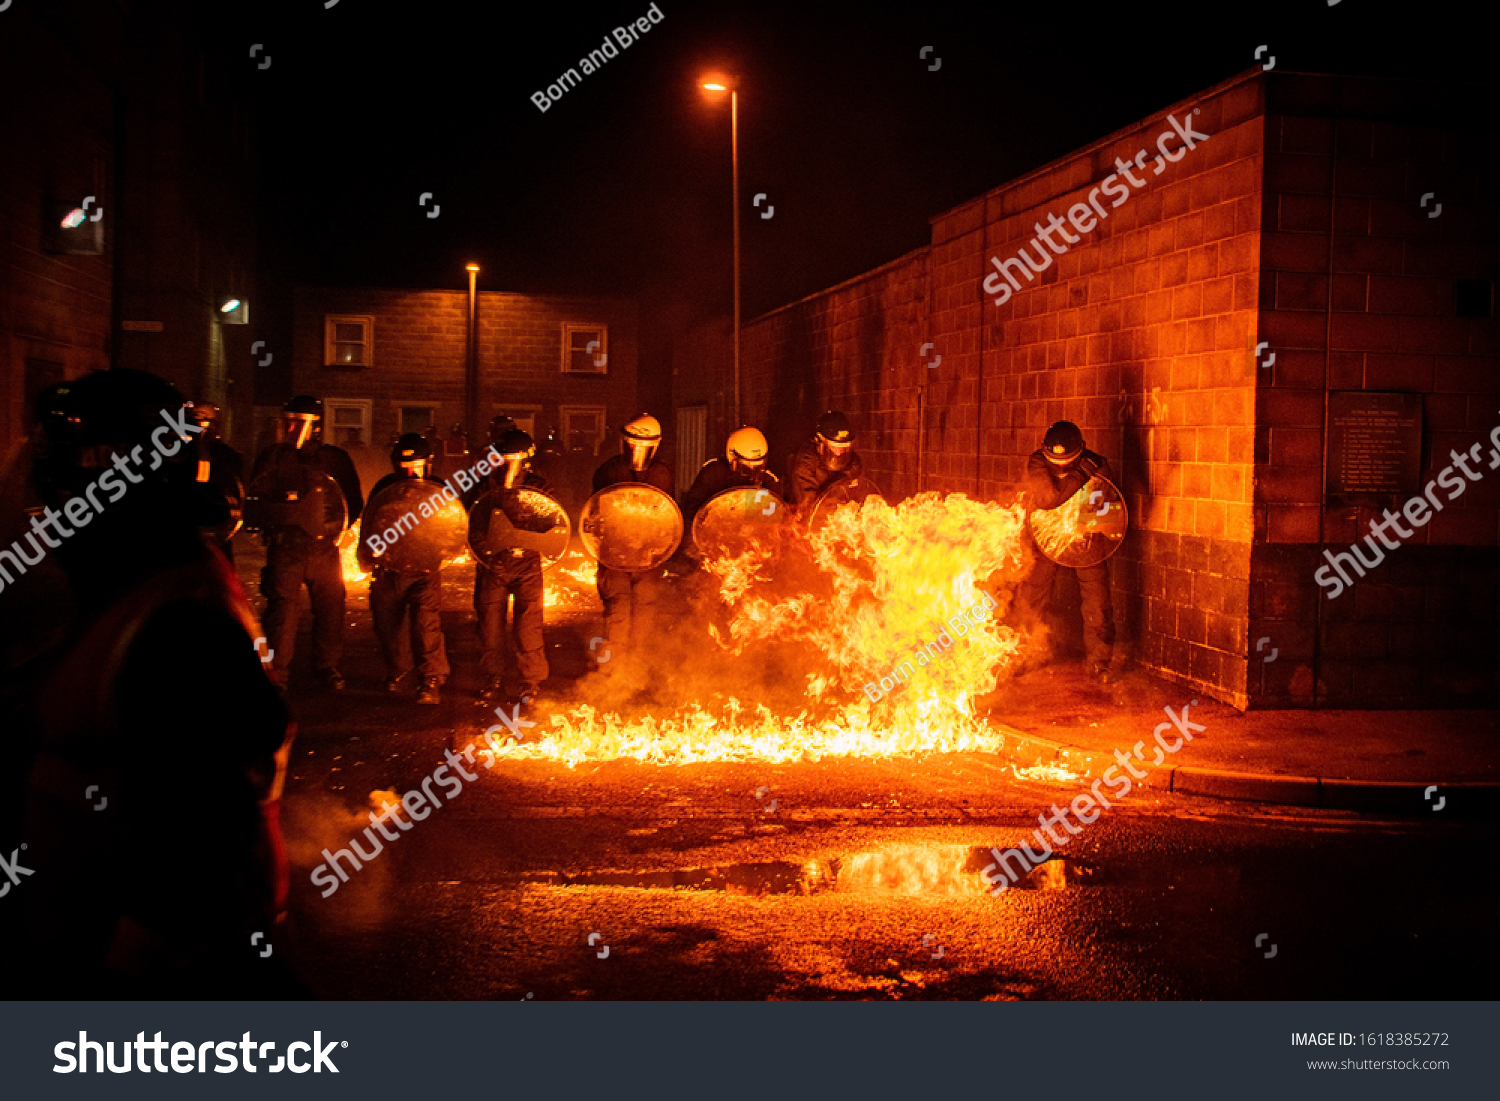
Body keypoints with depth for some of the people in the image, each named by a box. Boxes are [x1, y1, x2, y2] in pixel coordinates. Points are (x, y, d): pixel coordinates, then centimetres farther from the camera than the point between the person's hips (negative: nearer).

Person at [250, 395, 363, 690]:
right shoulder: (273, 457, 6)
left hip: (324, 547, 1)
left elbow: (354, 502, 9)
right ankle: (276, 669, 6)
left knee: (330, 607, 5)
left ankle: (327, 665, 19)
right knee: (281, 607, -3)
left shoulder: (336, 459, 6)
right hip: (285, 547, -1)